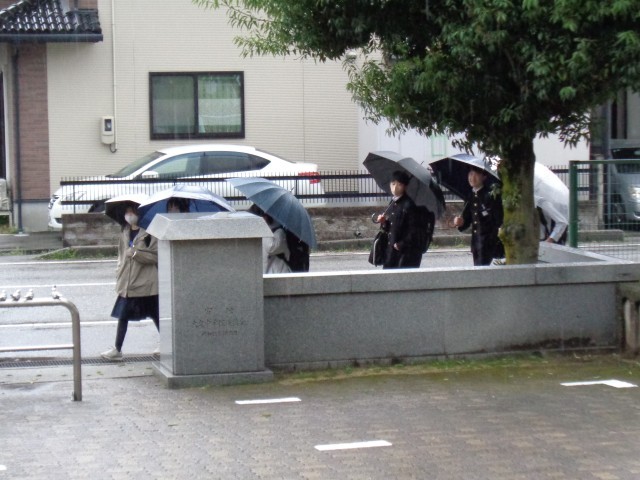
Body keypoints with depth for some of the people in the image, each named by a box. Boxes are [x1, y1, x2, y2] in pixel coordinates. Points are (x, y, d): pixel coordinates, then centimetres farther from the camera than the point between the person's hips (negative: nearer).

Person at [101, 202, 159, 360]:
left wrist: (136, 253, -20)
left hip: (147, 282, -6)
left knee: (155, 316, 5)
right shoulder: (125, 232, 11)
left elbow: (156, 256, -13)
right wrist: (119, 272, 11)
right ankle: (117, 349, 10)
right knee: (122, 316, 5)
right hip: (127, 283, 6)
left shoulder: (149, 232, -10)